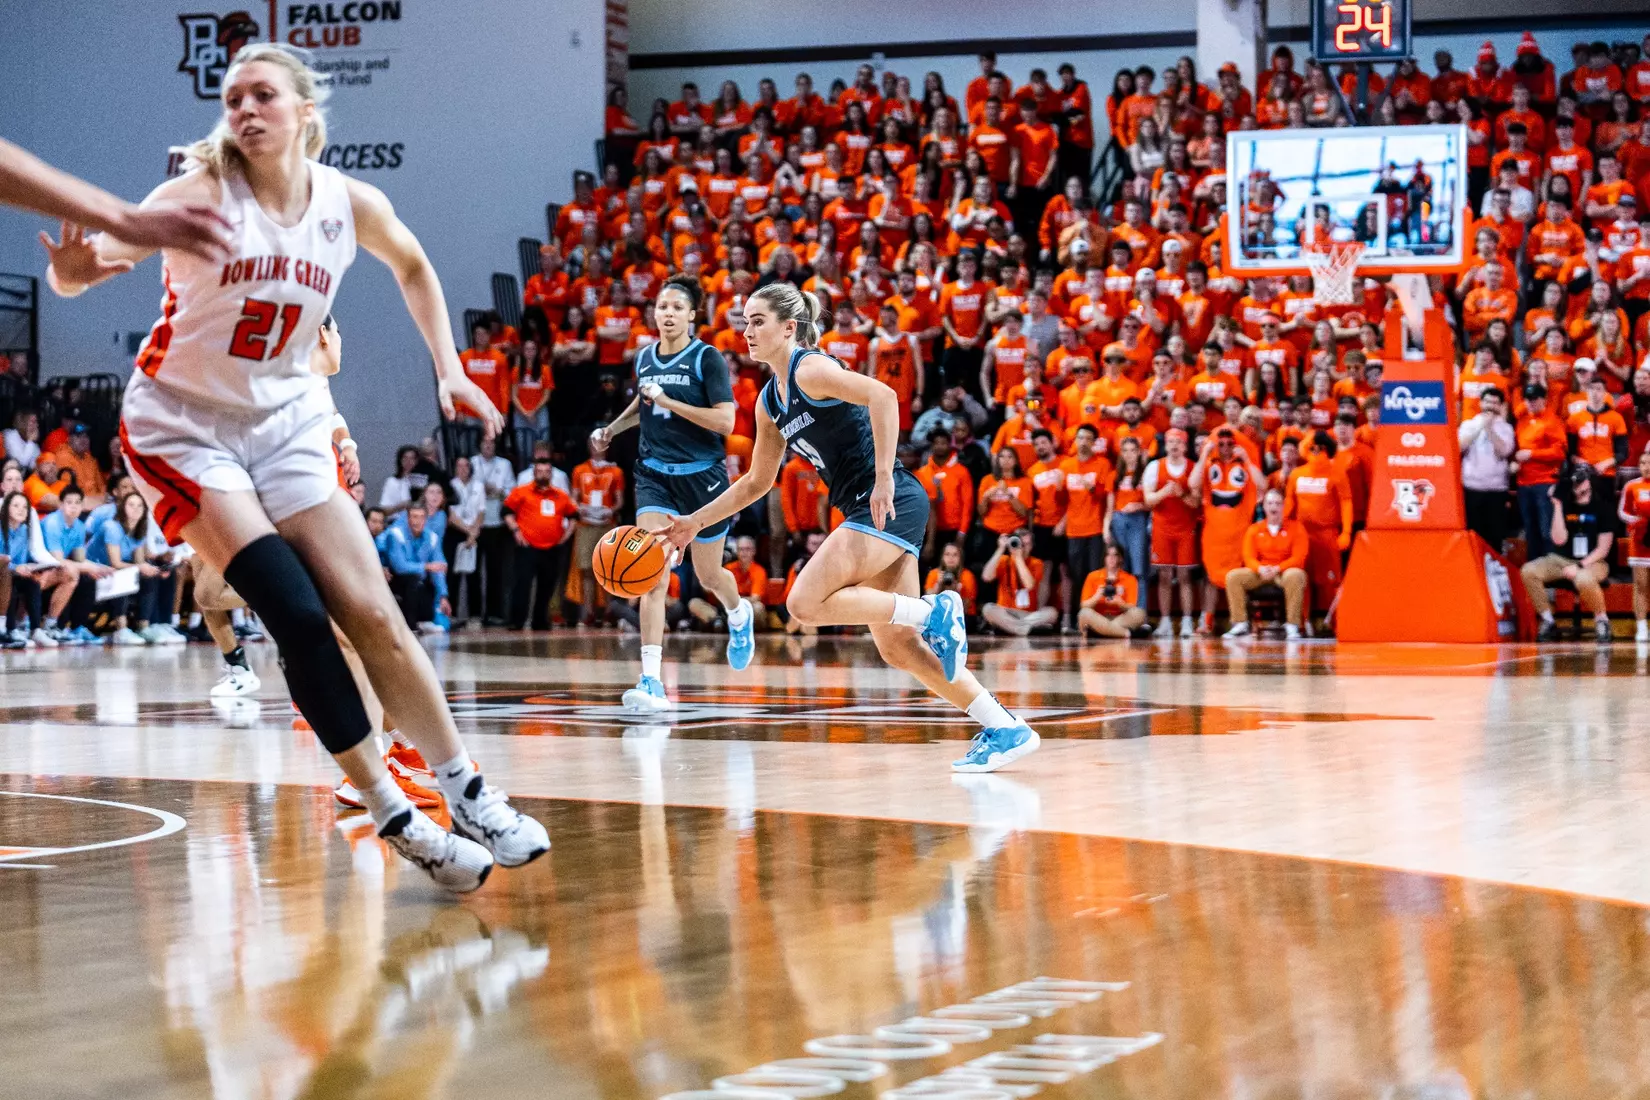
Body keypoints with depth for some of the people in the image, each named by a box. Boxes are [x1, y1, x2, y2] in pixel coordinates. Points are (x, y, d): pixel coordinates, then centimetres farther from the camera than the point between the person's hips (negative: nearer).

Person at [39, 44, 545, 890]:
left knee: (372, 613, -2)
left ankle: (468, 795, 9)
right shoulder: (203, 193, -18)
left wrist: (449, 369, 9)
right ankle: (393, 817, -8)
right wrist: (73, 270, -52)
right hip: (184, 425, -3)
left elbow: (412, 265, 15)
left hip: (287, 423, 4)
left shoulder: (350, 204, -7)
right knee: (297, 615, -17)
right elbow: (94, 255, -29)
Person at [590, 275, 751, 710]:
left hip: (703, 476, -3)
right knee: (652, 575, -14)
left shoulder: (708, 358, -9)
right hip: (655, 475, 3)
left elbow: (725, 420, -18)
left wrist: (668, 401, -20)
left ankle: (739, 613, 51)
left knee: (708, 576, 13)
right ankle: (651, 682, -20)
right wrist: (613, 427, 12)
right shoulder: (645, 359, 6)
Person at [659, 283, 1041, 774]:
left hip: (892, 503, -9)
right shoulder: (770, 401, 18)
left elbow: (883, 396, -25)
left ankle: (935, 612, -13)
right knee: (897, 647, 6)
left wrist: (883, 477, -28)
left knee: (806, 602, -18)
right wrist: (694, 523, 23)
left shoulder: (810, 369, -9)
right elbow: (757, 482, 27)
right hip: (868, 511, 9)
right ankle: (1005, 729, 9)